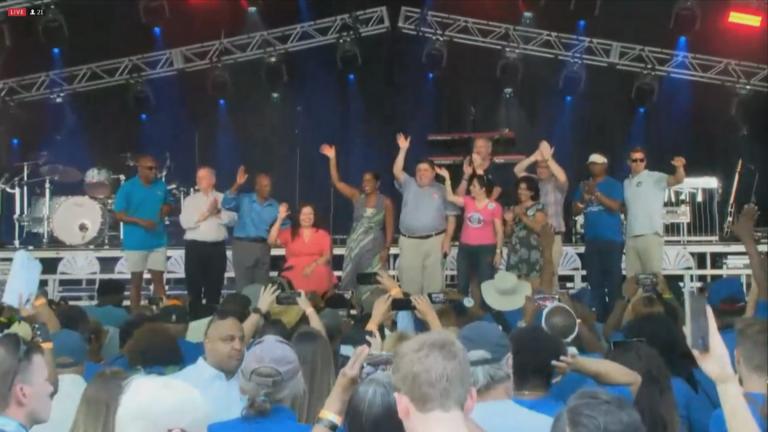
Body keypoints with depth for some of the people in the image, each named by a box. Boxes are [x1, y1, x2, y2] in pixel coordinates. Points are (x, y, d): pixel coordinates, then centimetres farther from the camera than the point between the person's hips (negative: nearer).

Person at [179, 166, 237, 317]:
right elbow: (185, 222, -7)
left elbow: (233, 219, -1)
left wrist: (218, 212, -13)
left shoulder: (223, 198, 10)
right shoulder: (190, 200, 8)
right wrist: (206, 213, -10)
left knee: (214, 286, 6)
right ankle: (194, 315, 8)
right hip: (195, 247, -1)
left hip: (217, 248, 1)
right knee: (194, 285, 1)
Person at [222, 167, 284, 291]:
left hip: (263, 247, 4)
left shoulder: (275, 206, 10)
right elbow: (226, 204, -16)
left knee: (262, 286, 10)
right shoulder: (244, 199, 0)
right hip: (243, 246, -4)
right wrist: (237, 185, -25)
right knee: (243, 286, -2)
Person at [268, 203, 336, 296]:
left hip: (317, 272, 0)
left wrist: (313, 265, -15)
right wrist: (280, 219, -2)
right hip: (294, 273, 0)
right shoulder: (289, 233, 17)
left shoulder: (323, 234, 15)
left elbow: (327, 256, 4)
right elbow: (272, 241, 2)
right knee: (294, 278, -35)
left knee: (320, 275, -35)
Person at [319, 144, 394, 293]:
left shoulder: (386, 202, -1)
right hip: (354, 247, 3)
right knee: (349, 282, 2)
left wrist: (386, 249, -11)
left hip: (374, 248, -3)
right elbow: (337, 182, 0)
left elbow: (390, 228, -2)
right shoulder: (357, 197, 6)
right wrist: (332, 158, -7)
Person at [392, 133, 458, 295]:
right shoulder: (409, 185, 12)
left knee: (433, 278, 0)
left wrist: (447, 238, -6)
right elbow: (397, 172, -4)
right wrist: (403, 150, -12)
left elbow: (451, 216, 4)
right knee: (409, 280, 2)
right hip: (409, 241, 1)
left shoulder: (441, 190, 7)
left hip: (434, 240, -1)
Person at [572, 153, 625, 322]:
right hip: (591, 240, 5)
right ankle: (598, 318, 12)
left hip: (612, 239, -5)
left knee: (613, 280, -4)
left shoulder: (614, 184, 0)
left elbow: (615, 206, -14)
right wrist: (585, 198, -9)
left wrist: (596, 193, -22)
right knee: (594, 281, 6)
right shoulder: (584, 186, 13)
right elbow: (575, 211, 10)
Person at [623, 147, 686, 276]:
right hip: (631, 237, 6)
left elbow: (677, 180, -20)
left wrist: (679, 167, -38)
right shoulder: (626, 183, 17)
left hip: (651, 235, -6)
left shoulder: (655, 177, -2)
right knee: (632, 277, 11)